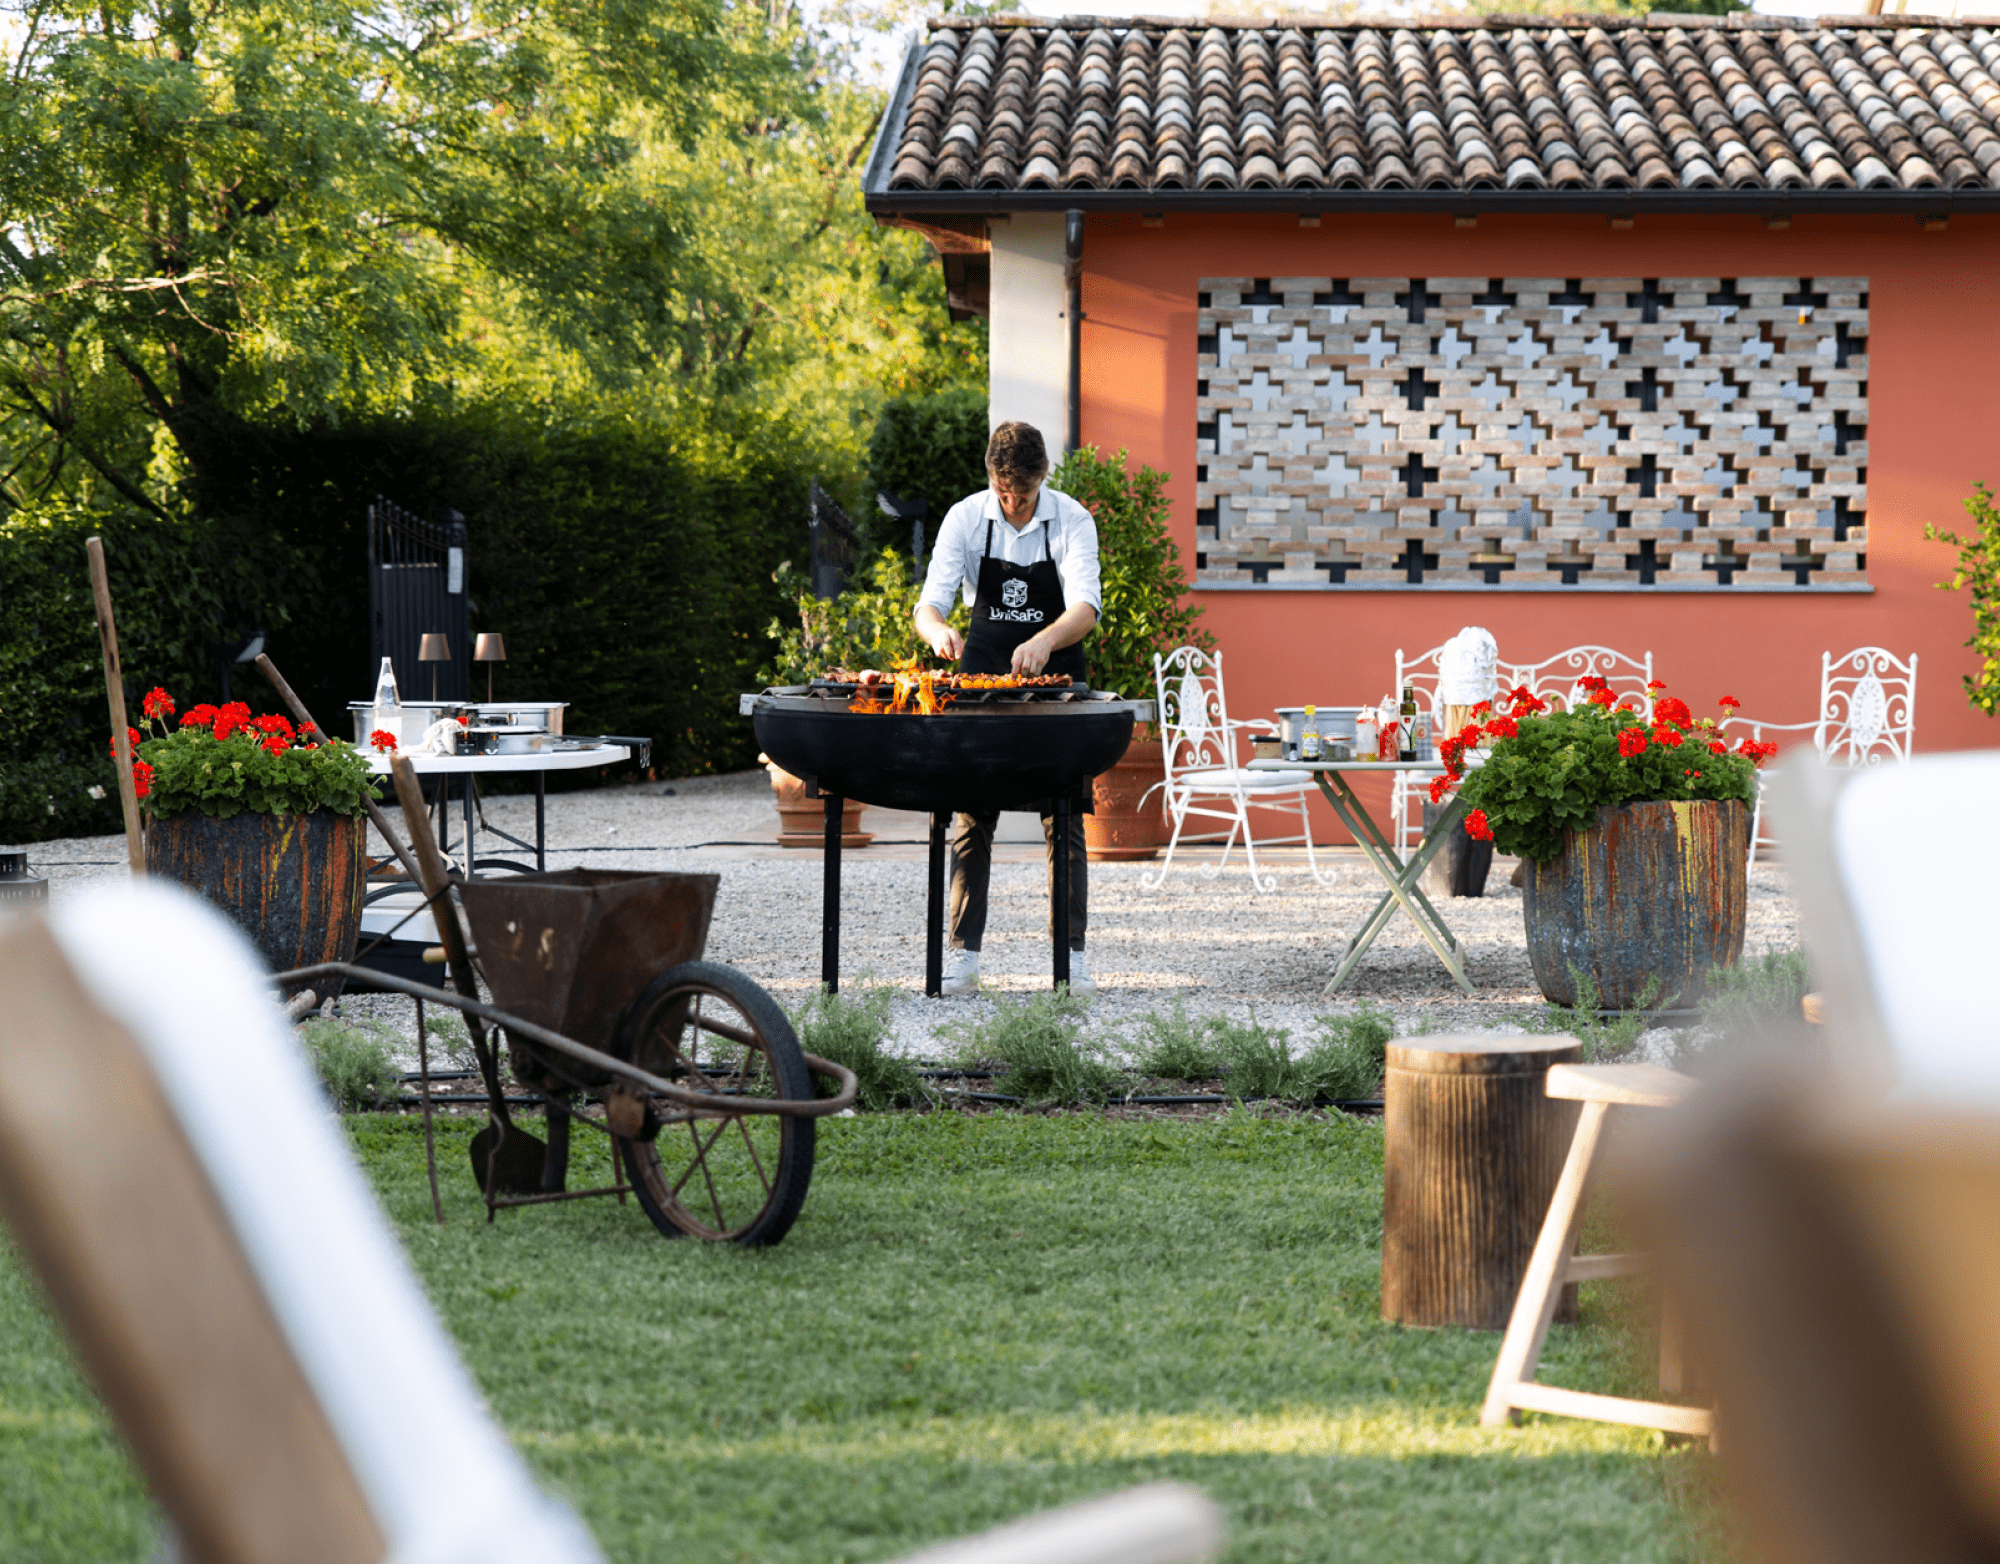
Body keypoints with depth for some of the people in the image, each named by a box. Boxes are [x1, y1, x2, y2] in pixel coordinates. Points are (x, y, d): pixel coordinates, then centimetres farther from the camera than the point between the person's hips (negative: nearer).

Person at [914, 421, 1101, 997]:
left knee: (1063, 819, -2)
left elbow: (1085, 607, -25)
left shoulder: (1071, 522, -13)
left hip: (1054, 677, -1)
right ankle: (963, 953, 2)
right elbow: (930, 603, -14)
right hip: (983, 673, 1)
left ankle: (1071, 955, 3)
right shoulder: (965, 519, -9)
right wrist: (939, 632, -38)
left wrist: (1044, 641, -46)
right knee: (971, 817, -1)